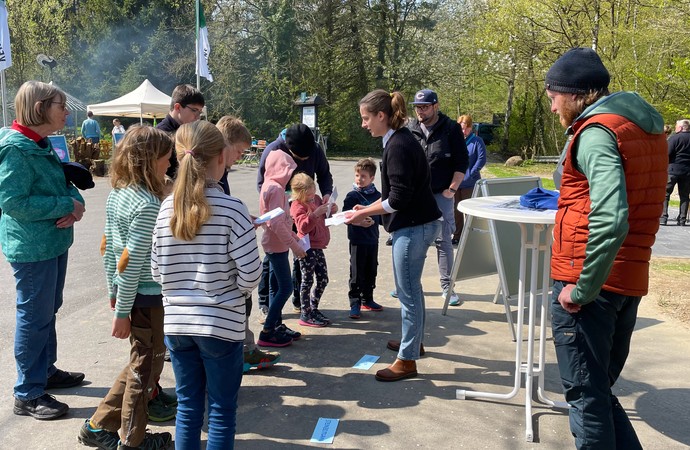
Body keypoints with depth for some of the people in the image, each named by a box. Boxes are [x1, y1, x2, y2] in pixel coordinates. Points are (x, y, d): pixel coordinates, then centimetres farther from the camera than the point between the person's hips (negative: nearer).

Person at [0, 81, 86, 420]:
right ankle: (28, 395, 13)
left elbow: (63, 184, 16)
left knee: (49, 310, 20)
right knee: (34, 316, 0)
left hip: (54, 242, 9)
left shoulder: (43, 145, 10)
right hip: (31, 248, -9)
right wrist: (67, 205, -20)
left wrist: (75, 204, -7)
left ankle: (46, 370, 37)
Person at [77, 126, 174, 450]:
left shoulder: (116, 193, 4)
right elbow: (132, 261, -22)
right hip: (148, 297, -8)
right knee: (145, 368, 9)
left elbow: (108, 247, 11)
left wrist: (113, 290, 19)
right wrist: (122, 313, -16)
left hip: (127, 291, 8)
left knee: (139, 363, 22)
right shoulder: (149, 204, -22)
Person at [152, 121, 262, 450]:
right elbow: (251, 275, -14)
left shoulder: (166, 208, -1)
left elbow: (157, 272, 4)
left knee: (187, 405, 18)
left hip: (176, 323, 4)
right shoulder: (231, 208, -15)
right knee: (221, 412, 11)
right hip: (221, 324, -4)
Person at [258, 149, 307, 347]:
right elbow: (276, 222, -24)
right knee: (286, 287, -7)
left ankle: (277, 326, 23)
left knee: (276, 286, 14)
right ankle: (267, 332, -3)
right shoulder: (275, 188, -18)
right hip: (277, 245, -10)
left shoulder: (269, 186, 12)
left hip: (274, 244, 10)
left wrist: (293, 236, 16)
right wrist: (294, 245, -21)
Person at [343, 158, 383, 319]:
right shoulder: (352, 196, -7)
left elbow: (381, 217, 13)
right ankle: (355, 303, 9)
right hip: (357, 241, -4)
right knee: (357, 273, 0)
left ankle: (367, 299, 29)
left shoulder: (377, 195, 5)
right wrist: (359, 222, -27)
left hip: (373, 240, 5)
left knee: (371, 272, 15)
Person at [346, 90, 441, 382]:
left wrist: (365, 212, -12)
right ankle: (414, 340, 39)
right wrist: (369, 209, 9)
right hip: (418, 223, 11)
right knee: (412, 288, 23)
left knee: (408, 292, -2)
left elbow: (398, 198, -22)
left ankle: (407, 360, 8)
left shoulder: (398, 146, -19)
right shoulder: (399, 141, 11)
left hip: (413, 227, -11)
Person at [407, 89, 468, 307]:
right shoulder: (409, 129, 5)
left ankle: (447, 286, 11)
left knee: (443, 241, 2)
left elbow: (461, 162, 0)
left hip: (441, 195, -2)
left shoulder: (451, 129, -2)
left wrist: (452, 189, -6)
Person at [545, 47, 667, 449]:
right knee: (598, 389, 20)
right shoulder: (647, 124, 13)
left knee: (585, 394, 4)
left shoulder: (596, 131, -15)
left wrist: (582, 289, -19)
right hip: (630, 280, 9)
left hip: (587, 283, -9)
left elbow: (610, 220, -28)